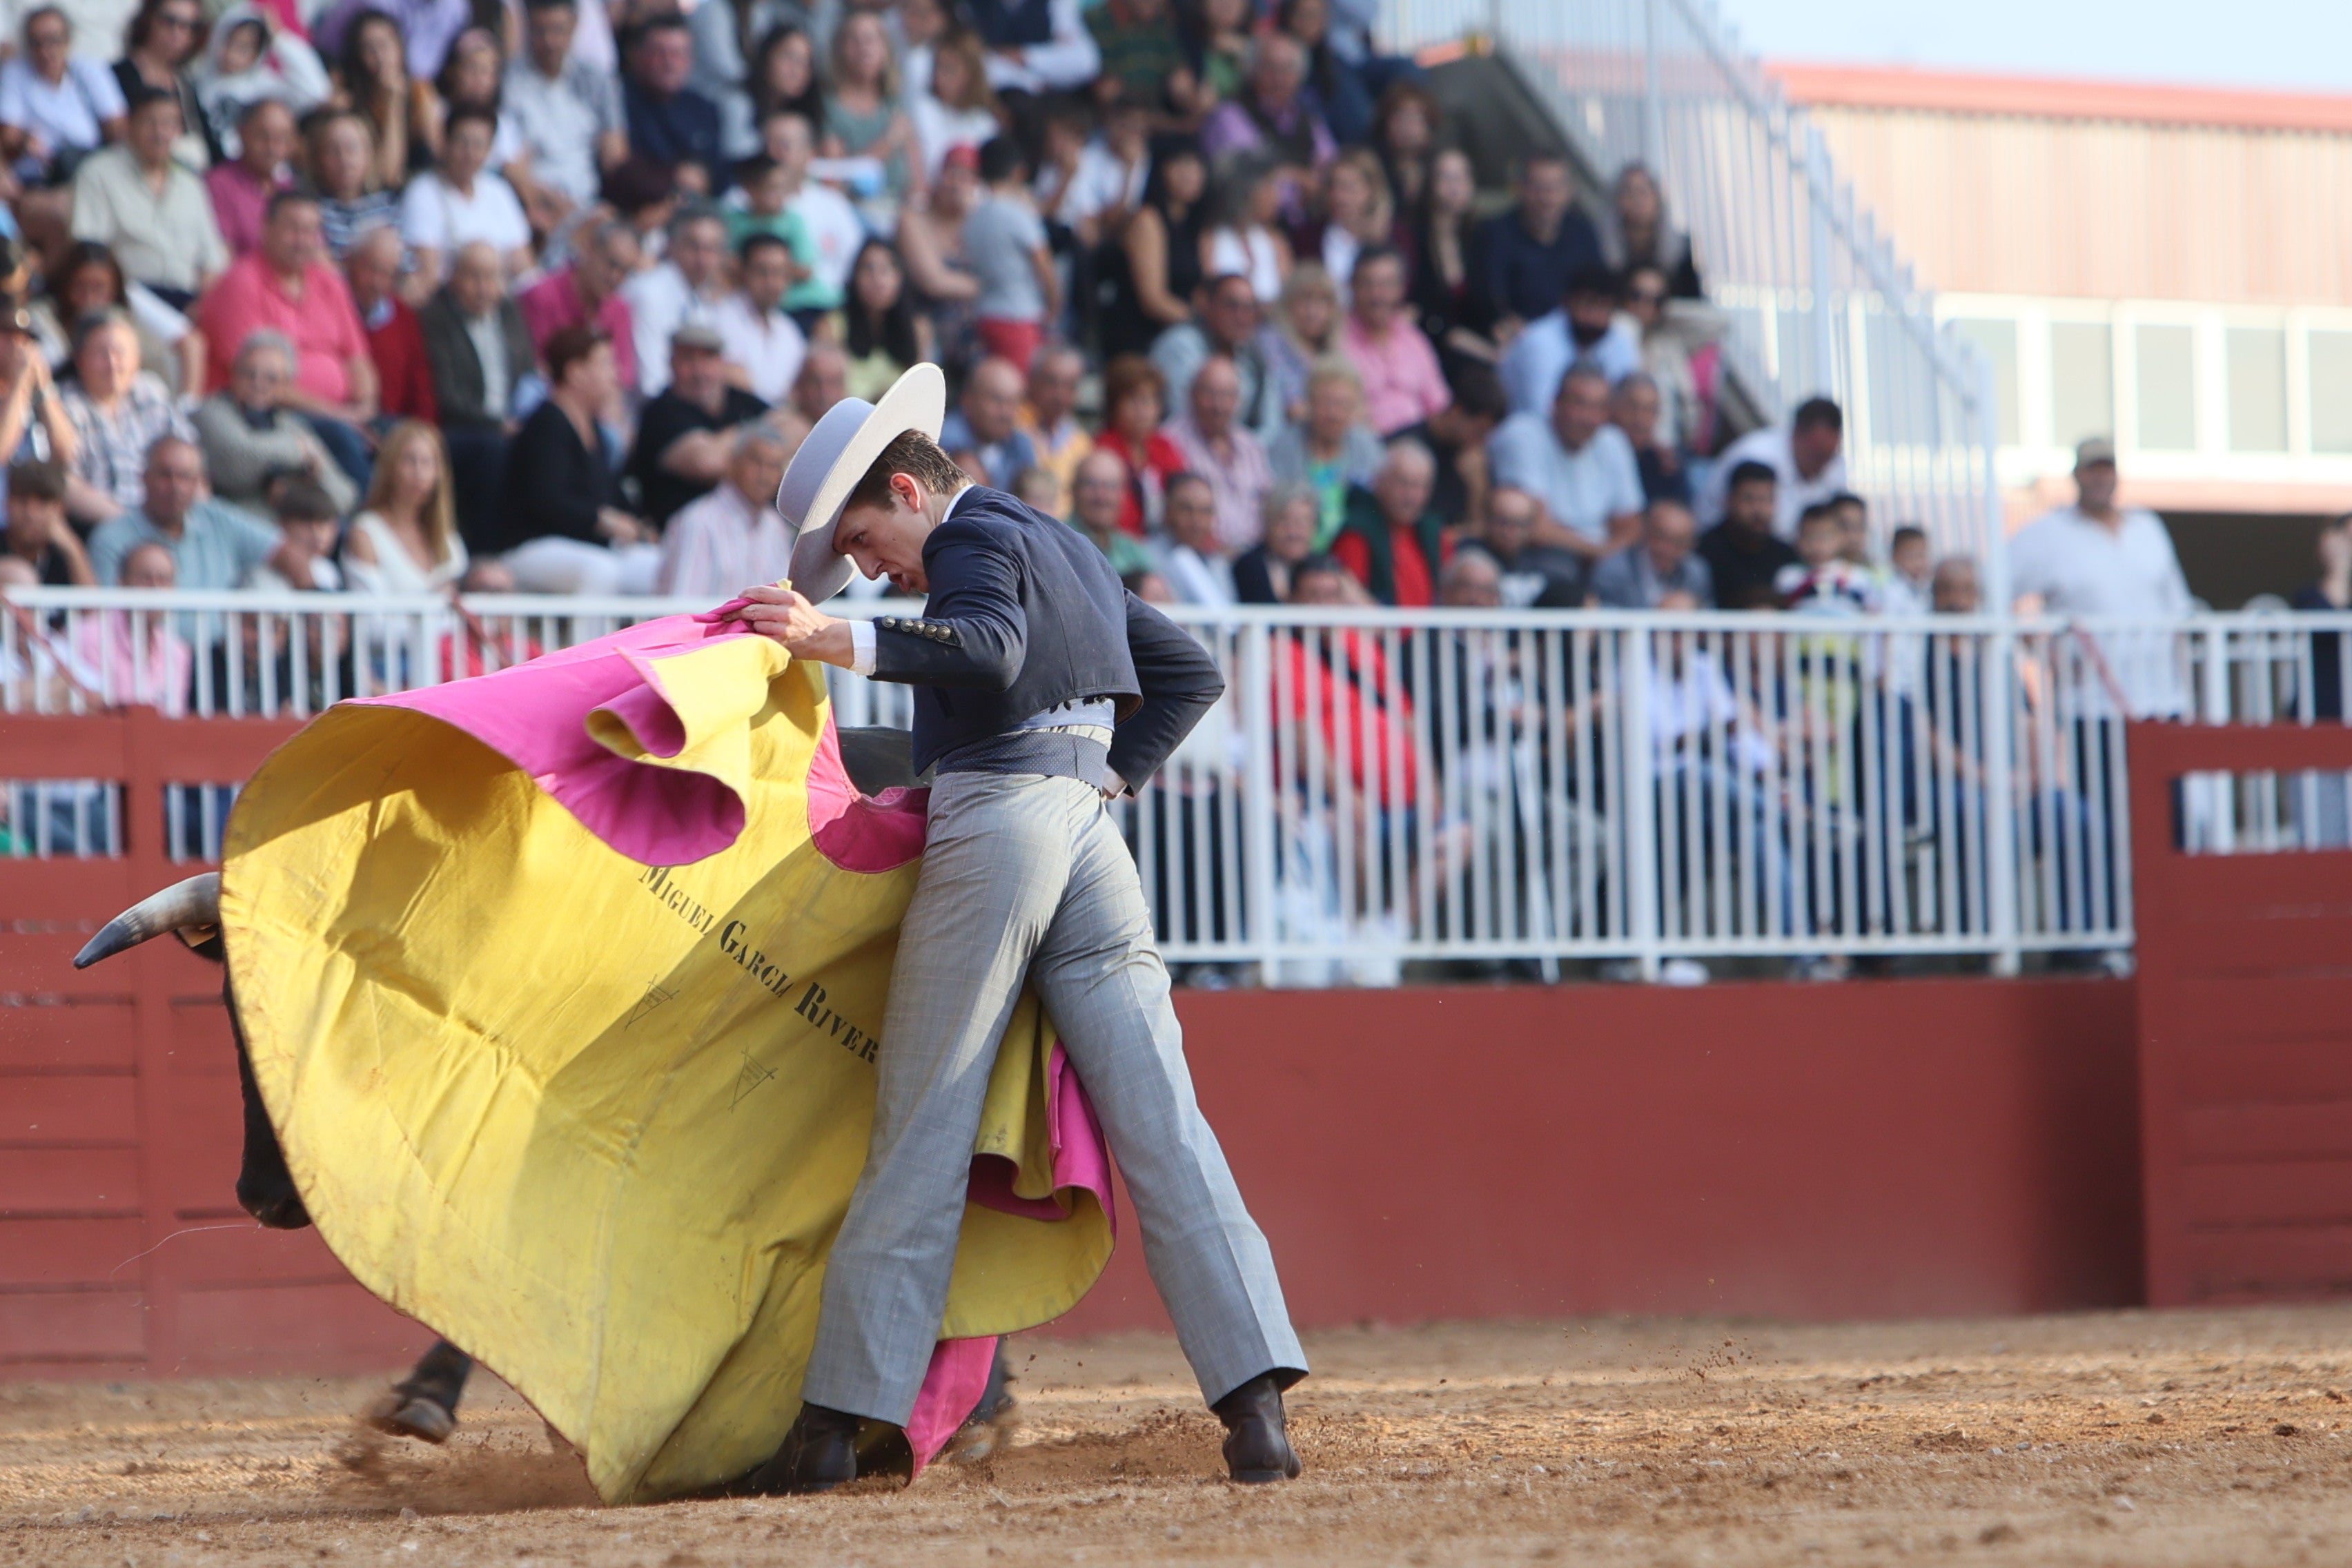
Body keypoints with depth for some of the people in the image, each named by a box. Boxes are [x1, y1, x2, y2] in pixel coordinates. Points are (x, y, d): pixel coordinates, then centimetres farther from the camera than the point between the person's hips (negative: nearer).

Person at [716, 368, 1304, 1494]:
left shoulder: (976, 538, 1)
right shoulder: (1069, 553, 27)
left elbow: (992, 647, -20)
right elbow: (1189, 674, 30)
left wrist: (844, 642, -29)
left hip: (1000, 819, -7)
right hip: (1091, 831, 7)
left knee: (920, 1130, -5)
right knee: (1158, 1119, -3)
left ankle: (838, 1419, -4)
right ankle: (1256, 1397, -16)